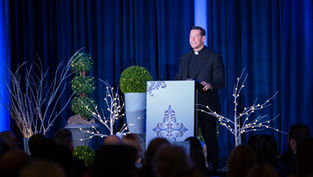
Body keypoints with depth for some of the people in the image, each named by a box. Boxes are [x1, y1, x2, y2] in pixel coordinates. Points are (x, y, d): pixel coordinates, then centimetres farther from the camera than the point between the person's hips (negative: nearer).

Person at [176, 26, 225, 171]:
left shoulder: (214, 58, 1)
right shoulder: (184, 59, 19)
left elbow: (220, 81, -7)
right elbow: (178, 79, 20)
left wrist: (210, 85, -28)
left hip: (206, 106, -5)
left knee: (210, 139, -3)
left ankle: (213, 168, 3)